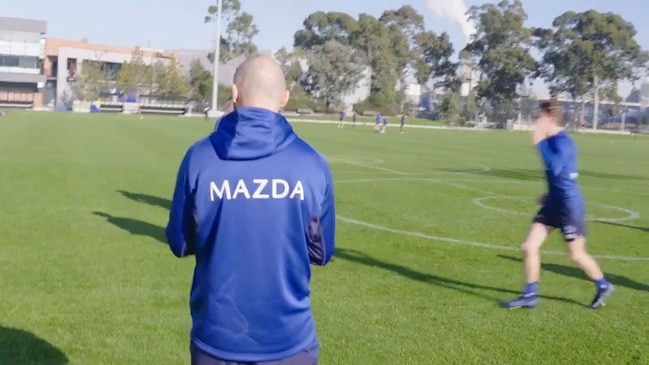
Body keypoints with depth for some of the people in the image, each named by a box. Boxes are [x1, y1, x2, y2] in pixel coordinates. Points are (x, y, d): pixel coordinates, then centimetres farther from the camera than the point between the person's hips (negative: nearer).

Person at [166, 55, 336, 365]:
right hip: (289, 338, -1)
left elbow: (180, 244, 2)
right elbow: (321, 252, 2)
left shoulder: (200, 157, -9)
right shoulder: (311, 164, -9)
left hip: (216, 336, 1)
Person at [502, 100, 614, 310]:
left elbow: (555, 168, -37)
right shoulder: (552, 141, 8)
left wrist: (539, 143, -32)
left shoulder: (563, 141, -20)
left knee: (576, 255, 7)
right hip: (554, 203, 9)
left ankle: (603, 287, 32)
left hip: (569, 205, -9)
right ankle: (530, 295, 10)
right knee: (529, 247, 1)